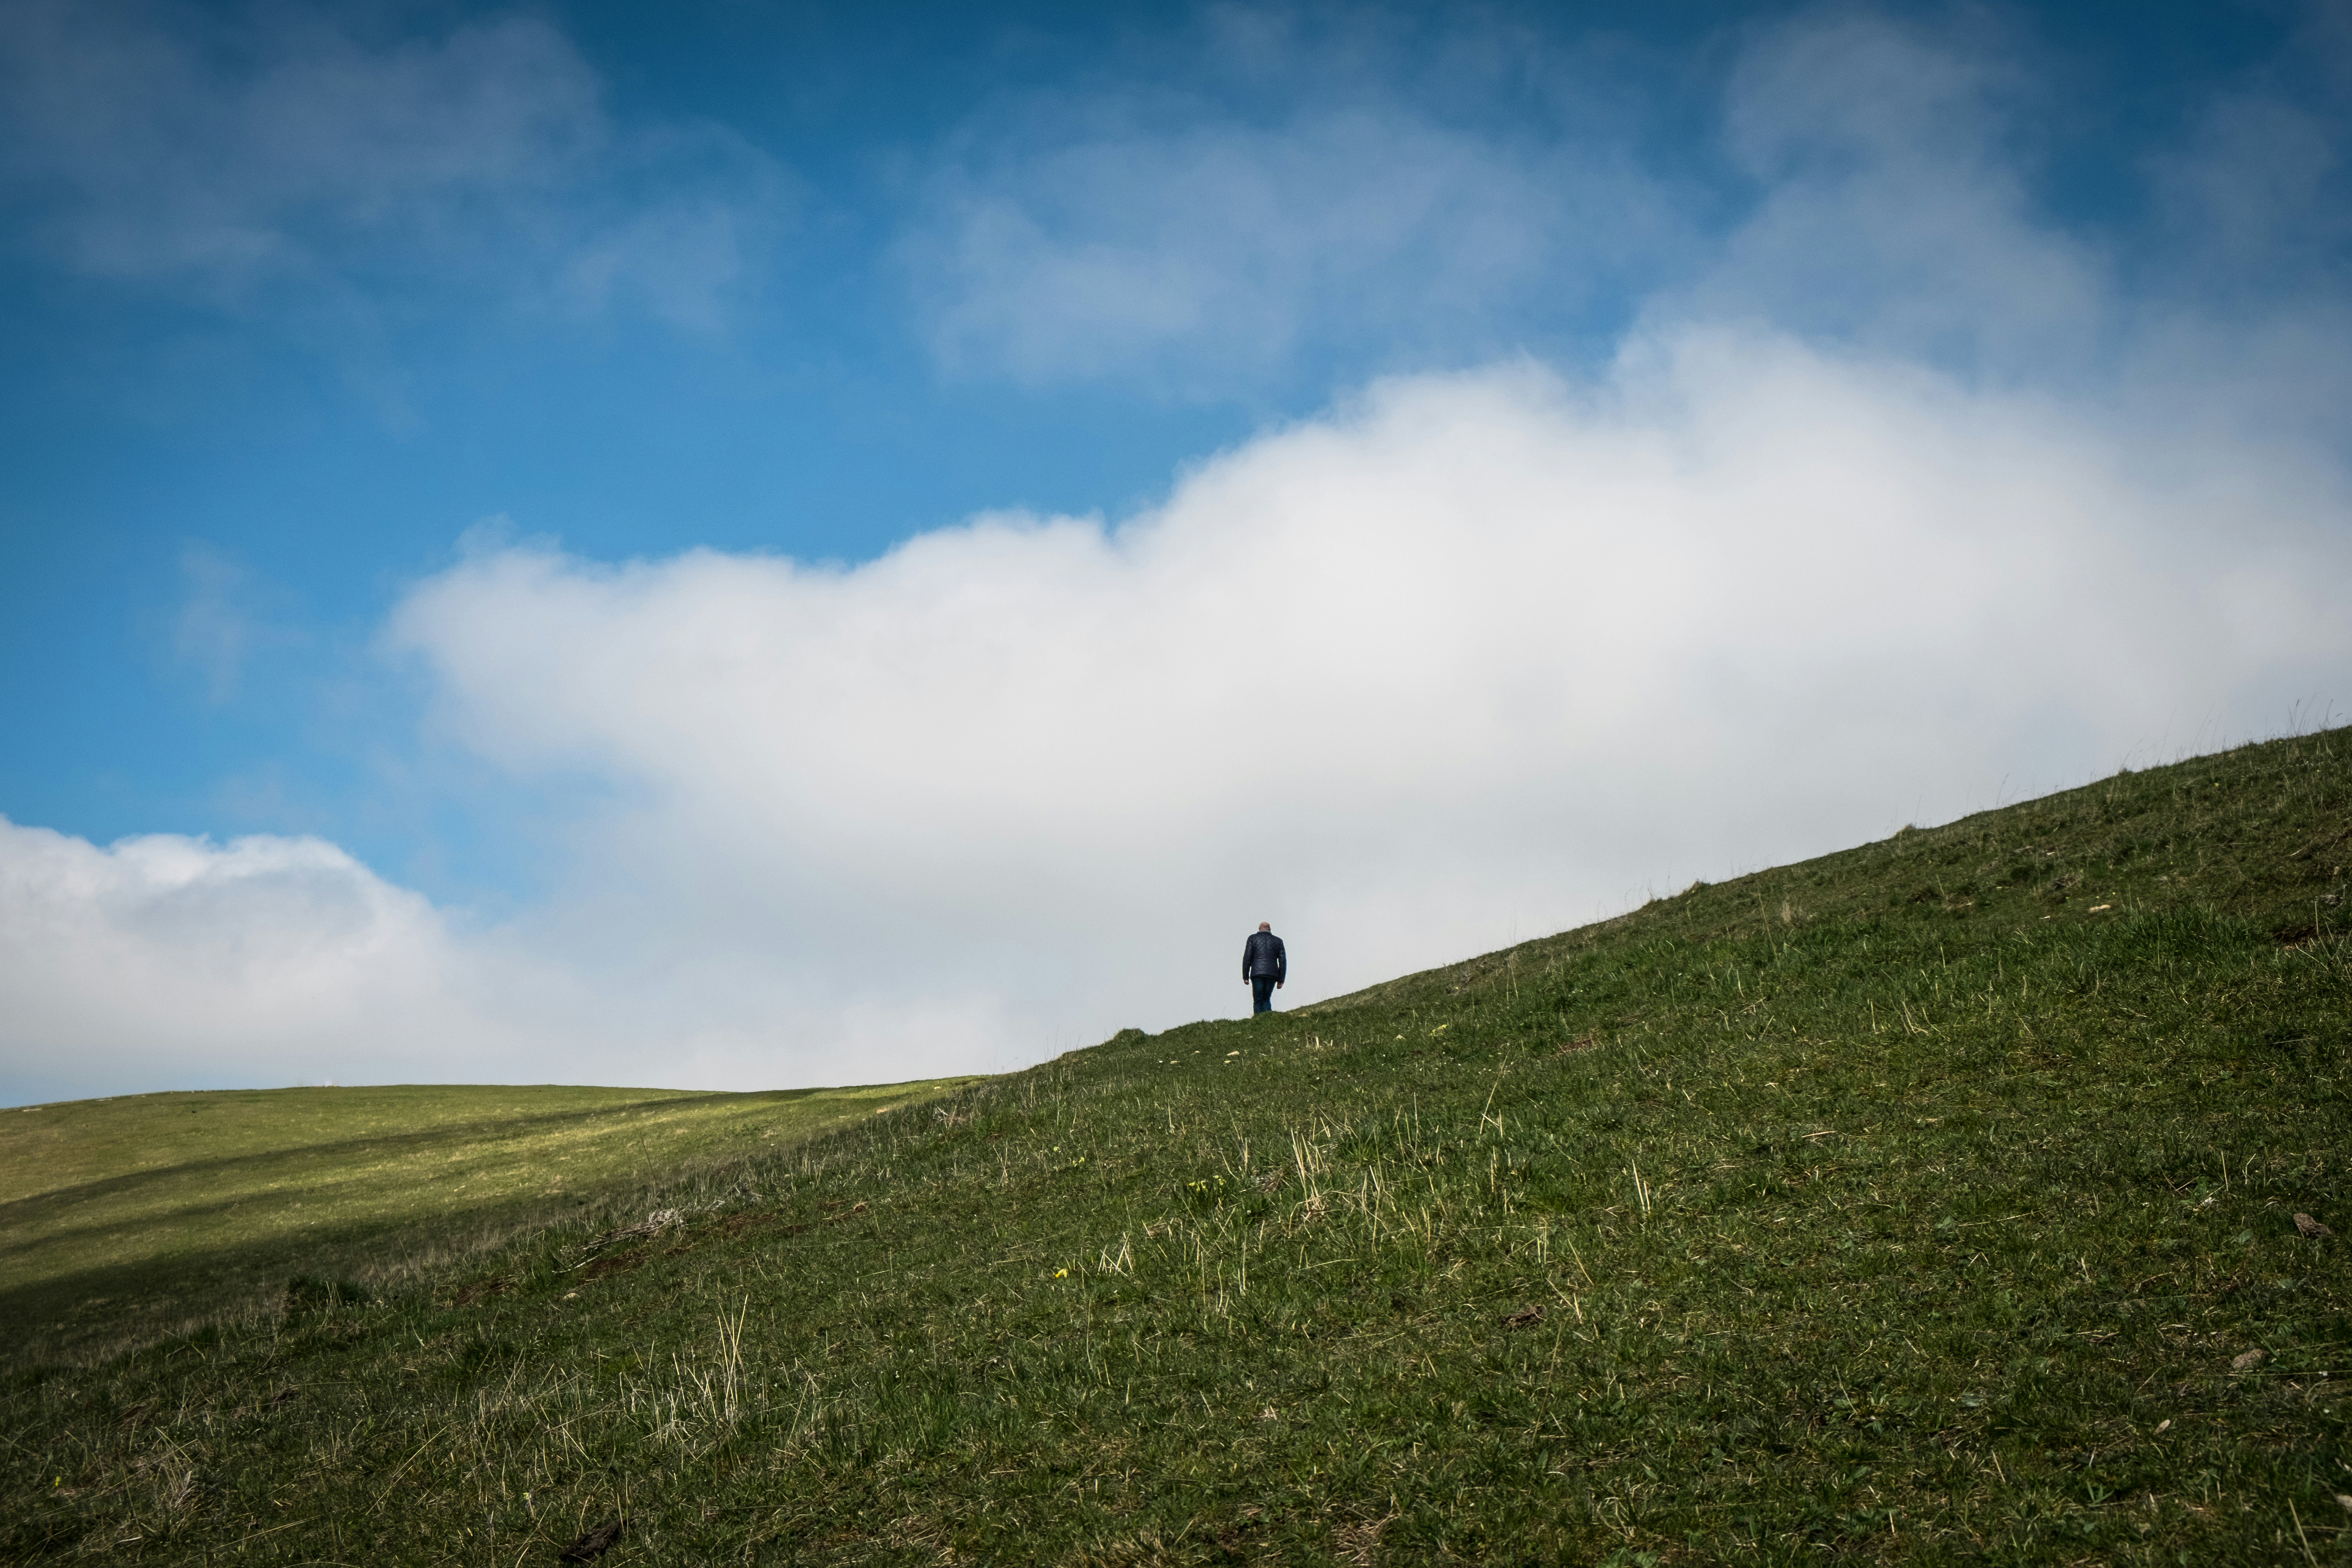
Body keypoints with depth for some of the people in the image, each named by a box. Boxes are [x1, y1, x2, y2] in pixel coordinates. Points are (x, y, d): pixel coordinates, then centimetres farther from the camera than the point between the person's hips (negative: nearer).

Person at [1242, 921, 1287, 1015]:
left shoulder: (1253, 938, 7)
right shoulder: (1278, 941, 13)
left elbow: (1247, 958, 1)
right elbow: (1283, 962, 10)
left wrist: (1245, 976, 4)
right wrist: (1281, 980, 13)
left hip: (1257, 974, -2)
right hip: (1272, 975, 2)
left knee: (1258, 1001, 2)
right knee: (1267, 999, 15)